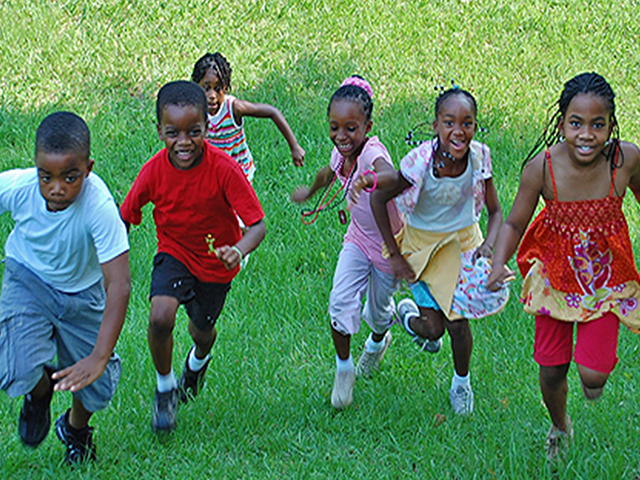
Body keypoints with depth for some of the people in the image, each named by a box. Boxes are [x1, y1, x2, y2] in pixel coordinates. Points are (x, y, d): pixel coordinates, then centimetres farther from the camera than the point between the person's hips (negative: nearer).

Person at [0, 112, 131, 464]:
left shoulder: (98, 206, -37)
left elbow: (119, 284, -38)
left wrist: (100, 358, -44)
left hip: (82, 291, 0)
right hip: (28, 280, 0)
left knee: (95, 387, 4)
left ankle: (76, 429, 42)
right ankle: (40, 390, 19)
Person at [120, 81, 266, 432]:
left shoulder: (224, 169, -30)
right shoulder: (154, 171, -23)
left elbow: (257, 225, -31)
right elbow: (124, 218, -8)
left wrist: (238, 250, -51)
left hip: (215, 262, 0)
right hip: (174, 254, 0)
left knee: (203, 329, 21)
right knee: (160, 318, -25)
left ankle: (199, 359, 61)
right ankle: (165, 386, 5)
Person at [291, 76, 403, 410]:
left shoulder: (372, 154, -36)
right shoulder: (341, 153, -13)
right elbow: (329, 173, 14)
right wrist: (310, 192, 34)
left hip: (389, 245, -5)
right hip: (358, 239, 5)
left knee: (378, 310, 16)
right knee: (340, 303, -9)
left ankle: (378, 340, 53)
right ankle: (343, 369, 13)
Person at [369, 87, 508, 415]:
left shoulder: (478, 158, -20)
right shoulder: (420, 163, -29)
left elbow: (495, 211, -7)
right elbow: (378, 200, -15)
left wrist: (488, 244, -27)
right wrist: (395, 256, -12)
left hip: (463, 239, 2)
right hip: (423, 244, -2)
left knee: (458, 323, -3)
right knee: (434, 327, -4)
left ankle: (461, 382, 27)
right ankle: (410, 316, 34)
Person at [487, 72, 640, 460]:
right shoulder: (542, 167, -25)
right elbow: (514, 224, -12)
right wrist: (499, 264, -30)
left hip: (605, 279, 0)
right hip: (555, 277, 0)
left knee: (593, 374, -7)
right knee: (552, 370, 14)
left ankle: (598, 368, 33)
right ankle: (560, 428, 47)